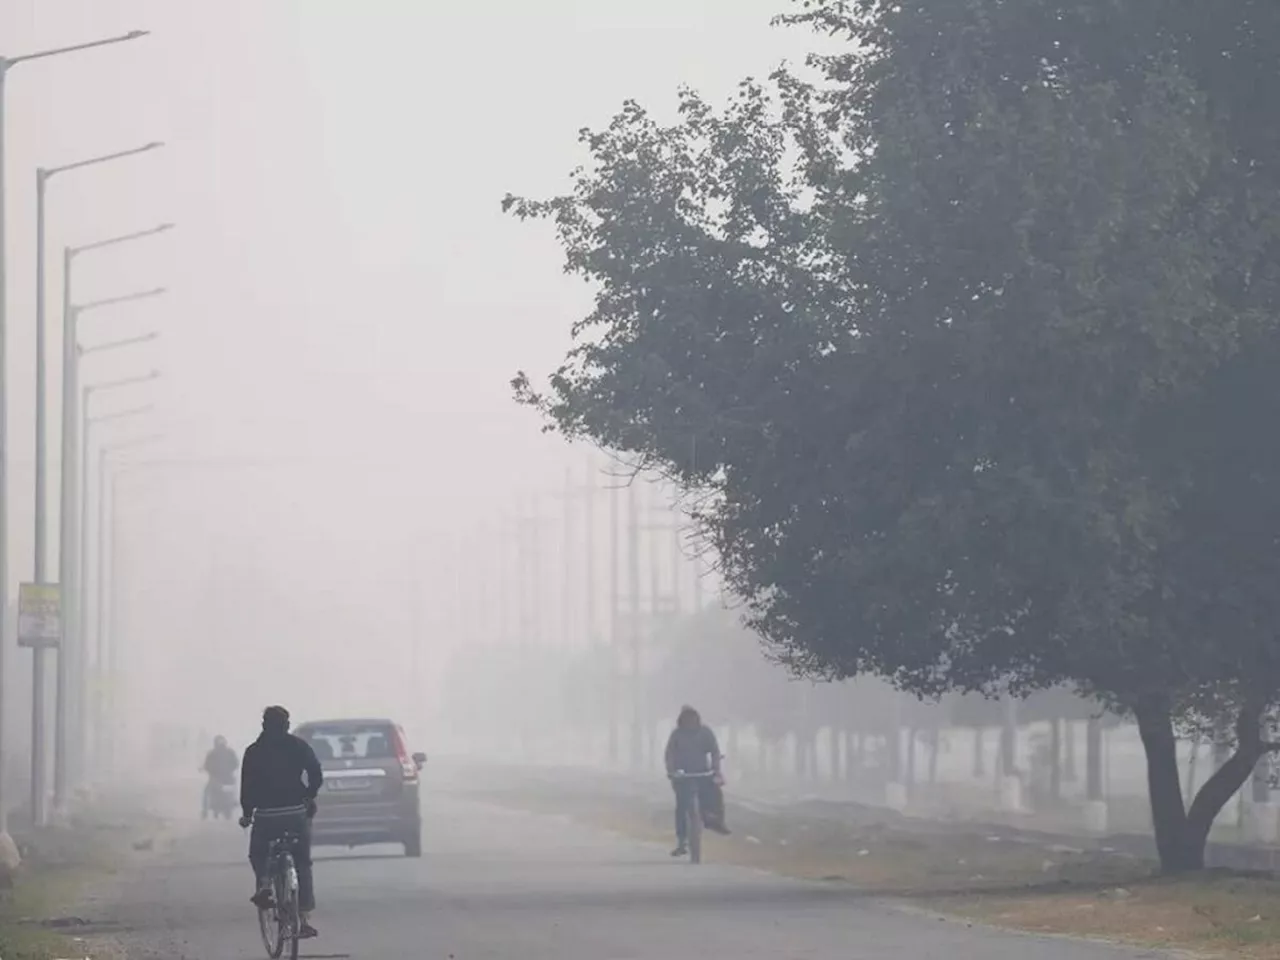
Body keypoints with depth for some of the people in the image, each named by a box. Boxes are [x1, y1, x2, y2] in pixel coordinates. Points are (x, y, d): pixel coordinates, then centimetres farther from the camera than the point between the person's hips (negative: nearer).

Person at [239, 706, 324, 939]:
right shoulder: (299, 746, 3)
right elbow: (316, 776, -3)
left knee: (258, 854, 23)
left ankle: (264, 883, -9)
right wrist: (309, 797, 14)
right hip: (297, 813, 0)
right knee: (302, 864, 7)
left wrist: (247, 813, 9)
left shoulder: (254, 751, 2)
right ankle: (305, 919, -1)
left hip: (266, 815, 0)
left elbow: (247, 785, -1)